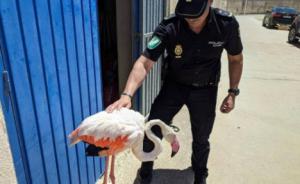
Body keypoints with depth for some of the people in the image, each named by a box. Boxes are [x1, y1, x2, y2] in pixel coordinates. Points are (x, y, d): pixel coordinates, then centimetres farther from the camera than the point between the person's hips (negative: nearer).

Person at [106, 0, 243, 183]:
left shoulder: (227, 24, -19)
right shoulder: (168, 28, -25)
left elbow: (236, 59, -3)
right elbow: (145, 62, -31)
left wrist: (233, 93, -4)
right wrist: (127, 94, -45)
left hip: (205, 89, 1)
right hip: (174, 85, 0)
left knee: (201, 139, 14)